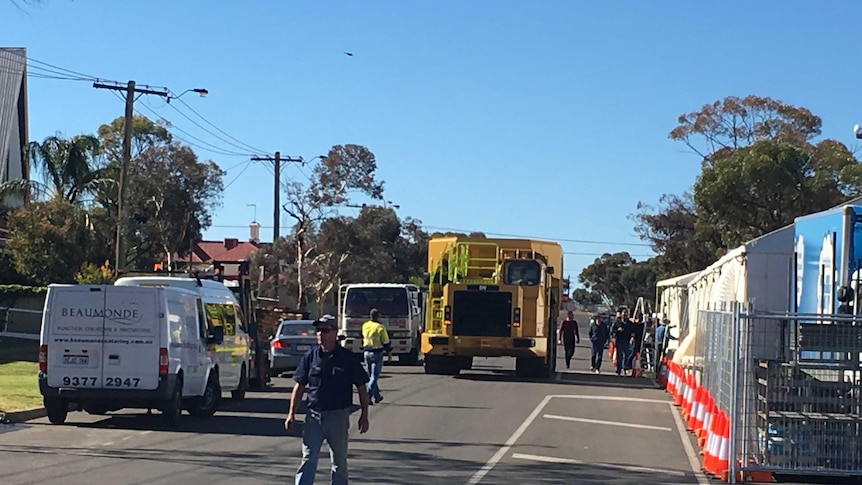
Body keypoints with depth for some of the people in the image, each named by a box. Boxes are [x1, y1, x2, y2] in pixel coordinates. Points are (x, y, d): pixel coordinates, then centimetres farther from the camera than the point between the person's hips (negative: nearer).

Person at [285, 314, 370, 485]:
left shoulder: (347, 358, -4)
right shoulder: (310, 356, 3)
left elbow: (361, 388, 1)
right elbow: (299, 386, 8)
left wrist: (364, 415, -2)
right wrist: (291, 413, 3)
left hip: (338, 415, -1)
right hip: (313, 415, 1)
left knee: (339, 461, 11)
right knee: (309, 459, -5)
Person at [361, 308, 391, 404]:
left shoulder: (365, 326, 2)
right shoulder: (380, 327, -13)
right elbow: (386, 342, -9)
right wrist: (389, 353, 4)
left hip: (367, 353, 5)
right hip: (377, 353, -5)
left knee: (371, 376, 17)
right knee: (374, 376, -3)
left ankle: (377, 396, 25)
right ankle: (368, 396, -13)